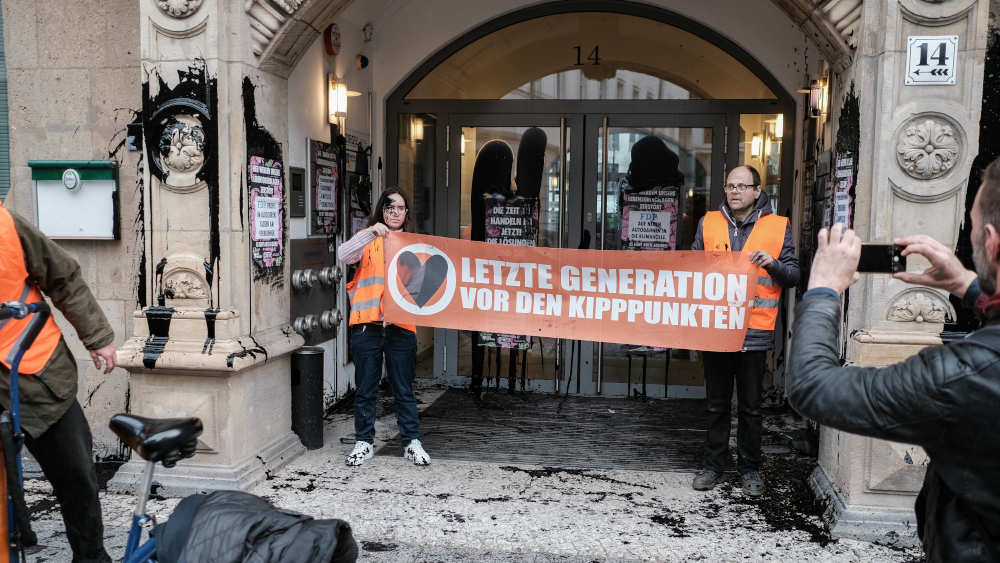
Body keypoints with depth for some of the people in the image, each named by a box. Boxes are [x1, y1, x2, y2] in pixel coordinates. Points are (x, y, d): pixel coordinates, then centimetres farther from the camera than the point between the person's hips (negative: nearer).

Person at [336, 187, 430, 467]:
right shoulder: (368, 239, 9)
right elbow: (343, 255, -10)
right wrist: (371, 233, -21)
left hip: (400, 325, 1)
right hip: (367, 324, -1)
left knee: (404, 388, 6)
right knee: (365, 388, 7)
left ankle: (412, 443, 15)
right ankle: (364, 442, 19)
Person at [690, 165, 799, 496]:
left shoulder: (778, 226, 3)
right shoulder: (708, 223, 8)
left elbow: (793, 275, 3)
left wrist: (773, 264, -15)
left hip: (755, 330, -1)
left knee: (751, 405, 8)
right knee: (717, 403, 11)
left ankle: (749, 468, 22)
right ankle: (714, 465, 23)